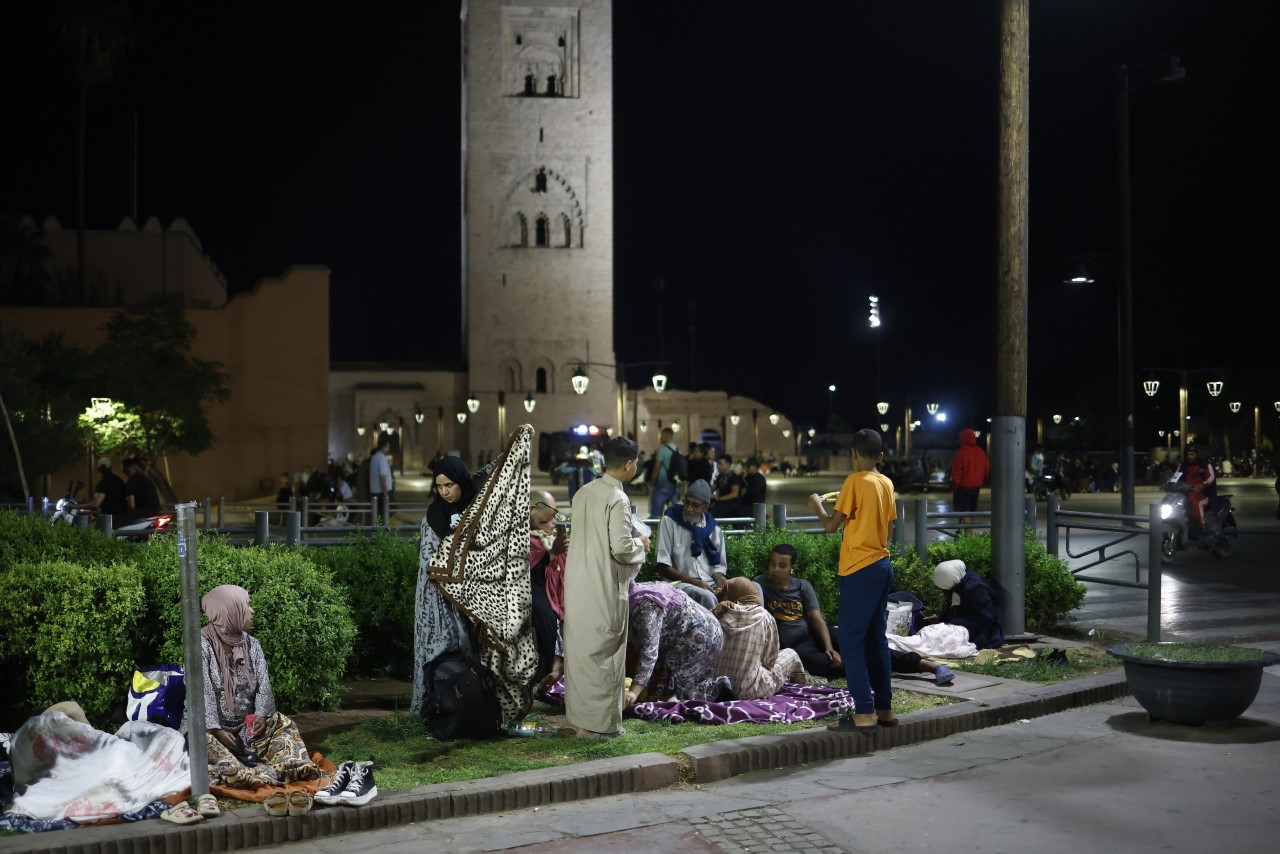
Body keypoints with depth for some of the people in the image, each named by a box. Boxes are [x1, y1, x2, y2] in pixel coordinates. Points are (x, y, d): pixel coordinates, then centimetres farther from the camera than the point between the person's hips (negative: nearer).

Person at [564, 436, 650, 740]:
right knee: (602, 653, 1)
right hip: (603, 588, -8)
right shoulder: (617, 499, -17)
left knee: (580, 649, 15)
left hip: (577, 583, 8)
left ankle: (579, 713, 25)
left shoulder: (583, 492, 9)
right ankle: (598, 722, 7)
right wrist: (640, 543, 0)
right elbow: (621, 549, -21)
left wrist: (630, 538, 18)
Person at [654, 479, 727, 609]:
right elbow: (662, 567, -4)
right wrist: (694, 582, -14)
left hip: (710, 585, 4)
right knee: (707, 597, -37)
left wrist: (720, 580, -9)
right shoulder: (669, 521, 0)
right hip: (680, 583, -4)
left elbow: (718, 566, 16)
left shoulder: (713, 528, 13)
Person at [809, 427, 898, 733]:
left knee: (851, 641, -5)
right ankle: (884, 708, 16)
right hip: (882, 566, 8)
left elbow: (831, 525, -9)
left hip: (860, 569, -8)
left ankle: (864, 714, -9)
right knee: (876, 640, 13)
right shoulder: (886, 483, 10)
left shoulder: (854, 481, -11)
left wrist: (817, 504, 9)